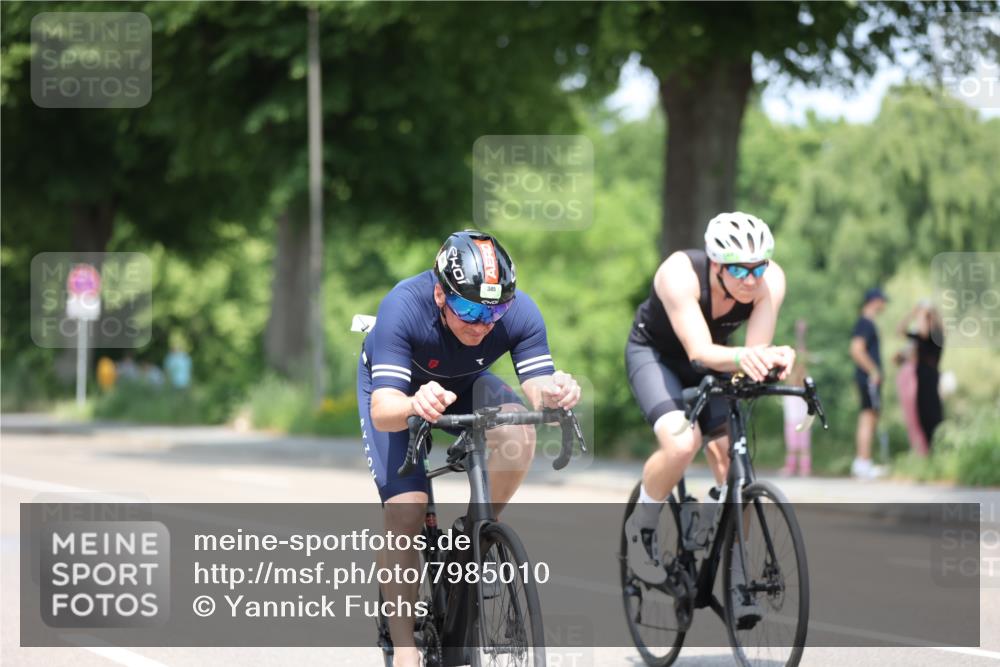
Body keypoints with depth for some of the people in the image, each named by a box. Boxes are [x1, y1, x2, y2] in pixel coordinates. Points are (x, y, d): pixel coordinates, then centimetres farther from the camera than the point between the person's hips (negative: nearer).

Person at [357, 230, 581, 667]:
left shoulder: (519, 312, -31)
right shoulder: (403, 308, -39)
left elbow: (538, 392, -34)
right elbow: (382, 412, -44)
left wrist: (553, 392, -58)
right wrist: (416, 404, -67)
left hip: (464, 385, 2)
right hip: (396, 390, -2)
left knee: (517, 434, -29)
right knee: (405, 514, -18)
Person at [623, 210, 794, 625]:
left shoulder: (771, 280, -25)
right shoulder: (680, 274, -36)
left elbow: (756, 350, -29)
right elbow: (700, 352, -44)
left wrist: (774, 357, -52)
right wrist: (741, 356, -64)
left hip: (710, 367, 4)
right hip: (654, 353, -4)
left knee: (731, 459, -14)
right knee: (682, 443, -30)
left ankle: (734, 576, -2)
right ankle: (641, 526, -4)